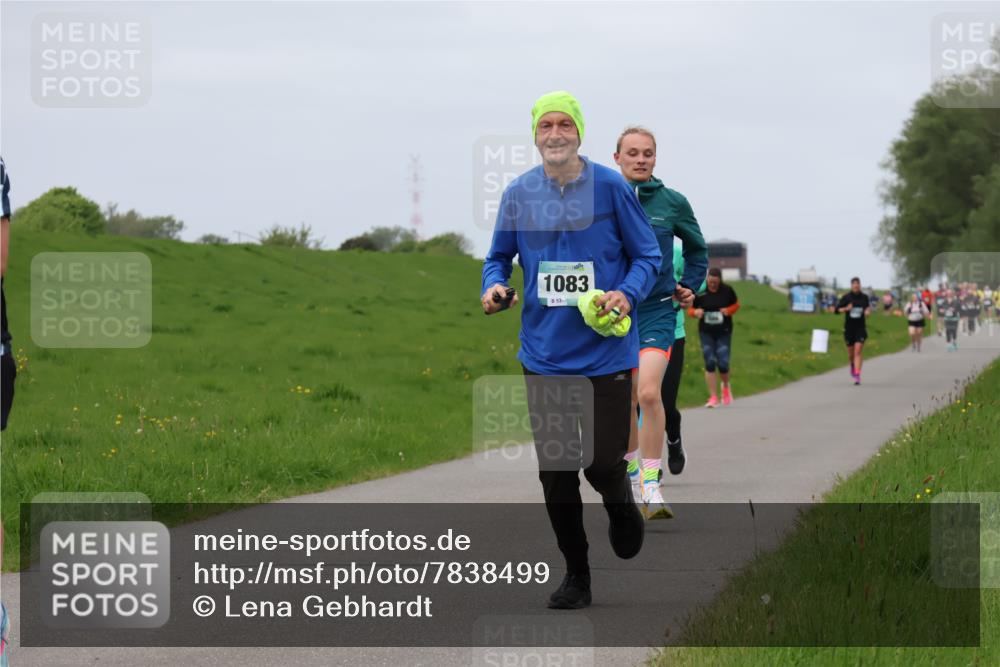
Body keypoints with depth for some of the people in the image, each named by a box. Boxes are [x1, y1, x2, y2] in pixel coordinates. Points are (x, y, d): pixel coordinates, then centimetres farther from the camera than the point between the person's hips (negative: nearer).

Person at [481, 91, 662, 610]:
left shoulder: (610, 187, -5)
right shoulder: (518, 193, 2)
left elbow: (647, 254, 1)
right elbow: (499, 256, 13)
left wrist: (627, 294, -18)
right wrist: (494, 286, -8)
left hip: (605, 353, -3)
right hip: (544, 354, 3)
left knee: (603, 465, -5)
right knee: (554, 471, 4)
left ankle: (620, 503, 33)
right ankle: (576, 576, 20)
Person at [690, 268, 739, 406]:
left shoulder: (727, 290, -4)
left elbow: (736, 304, 11)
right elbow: (690, 309, 3)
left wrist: (728, 310, -10)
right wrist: (696, 312, -20)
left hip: (723, 332, 0)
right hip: (706, 332, 0)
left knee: (723, 364, -6)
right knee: (709, 363, -3)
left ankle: (726, 386, 27)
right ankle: (713, 397, 5)